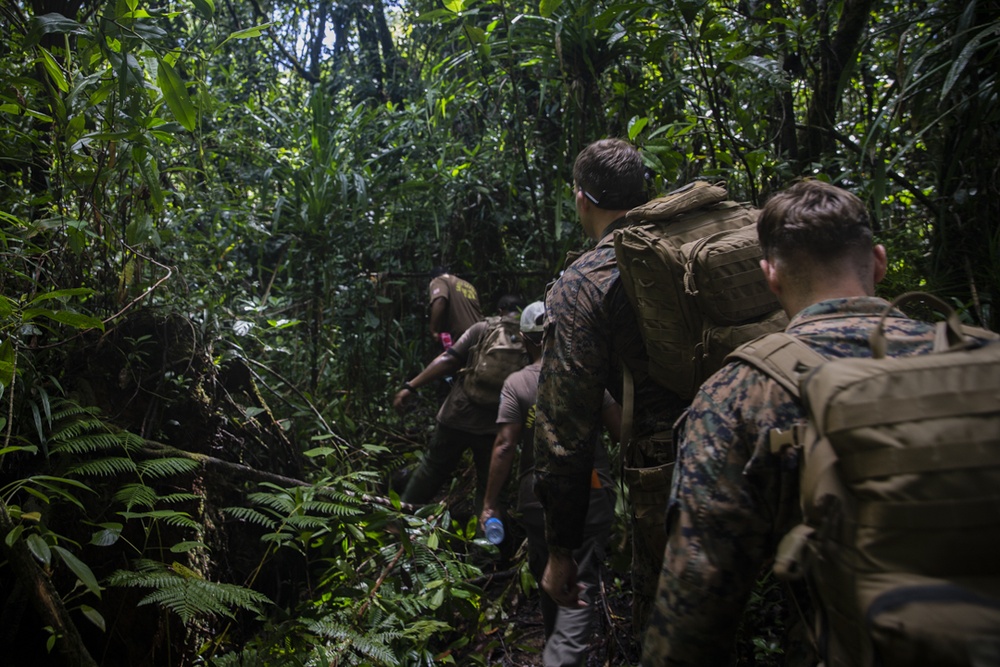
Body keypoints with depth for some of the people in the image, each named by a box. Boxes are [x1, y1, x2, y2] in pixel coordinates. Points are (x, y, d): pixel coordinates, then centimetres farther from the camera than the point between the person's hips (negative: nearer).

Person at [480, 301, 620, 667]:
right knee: (582, 582, 1)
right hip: (592, 494, 0)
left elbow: (505, 446, -9)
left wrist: (490, 503, -3)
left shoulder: (516, 383, -4)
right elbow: (620, 429, -1)